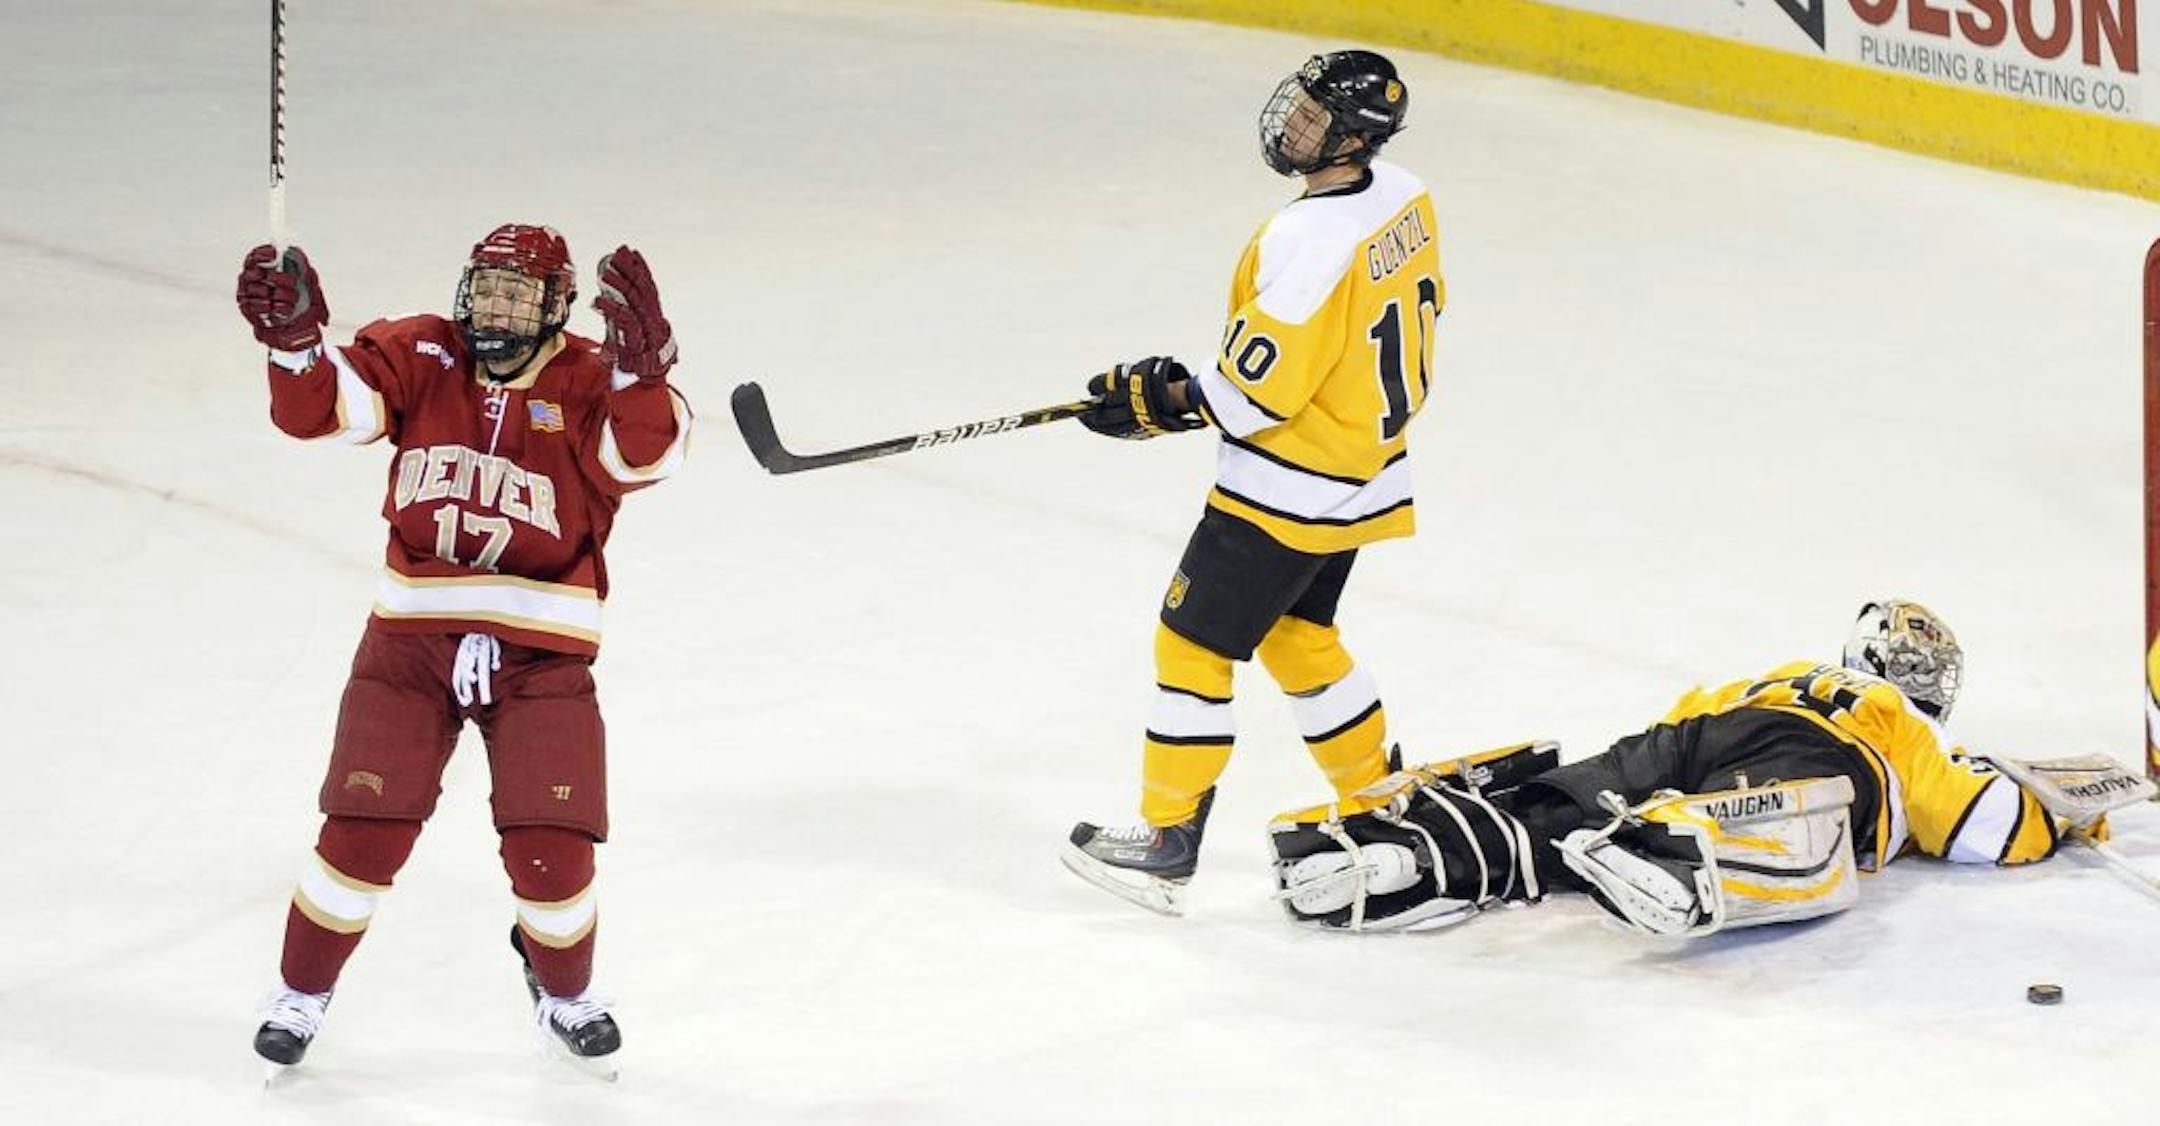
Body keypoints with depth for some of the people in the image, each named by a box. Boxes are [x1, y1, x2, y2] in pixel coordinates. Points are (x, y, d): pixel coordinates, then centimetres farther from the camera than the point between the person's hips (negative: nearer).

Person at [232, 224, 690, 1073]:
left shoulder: (587, 383, -7)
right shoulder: (421, 358, -2)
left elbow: (646, 452, -26)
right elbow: (319, 409, -10)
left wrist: (639, 368, -44)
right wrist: (295, 339, -30)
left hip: (540, 652, -1)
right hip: (412, 642, 1)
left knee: (552, 847, -5)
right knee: (366, 831, -3)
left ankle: (564, 990, 26)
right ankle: (301, 994, 20)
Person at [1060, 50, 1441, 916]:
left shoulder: (1310, 244, -29)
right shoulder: (1404, 200, -2)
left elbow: (1260, 389, -27)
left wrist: (1164, 403, -13)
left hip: (1290, 490, -9)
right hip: (1365, 474, 9)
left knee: (1192, 643, 1)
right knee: (1296, 634, 25)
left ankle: (1167, 843, 6)